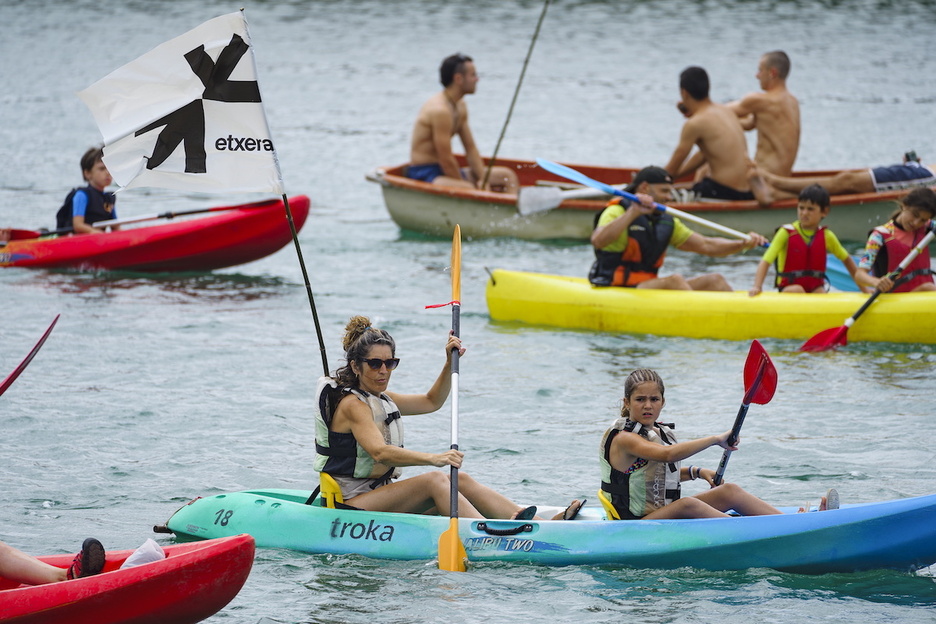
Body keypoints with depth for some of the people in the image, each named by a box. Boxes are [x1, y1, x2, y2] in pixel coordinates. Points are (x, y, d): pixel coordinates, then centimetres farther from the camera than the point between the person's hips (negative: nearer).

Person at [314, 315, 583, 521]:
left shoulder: (381, 400, 17)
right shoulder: (351, 404, -14)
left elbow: (431, 401, 28)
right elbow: (379, 452, -30)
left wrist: (450, 363, 11)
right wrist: (433, 458, -43)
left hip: (381, 495, 9)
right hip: (351, 504, -9)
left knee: (461, 481, -5)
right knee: (434, 480, -26)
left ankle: (549, 523, -17)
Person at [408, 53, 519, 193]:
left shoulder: (460, 107, 10)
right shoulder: (440, 110, -21)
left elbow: (471, 149, 12)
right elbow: (446, 160, -22)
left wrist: (483, 180, -1)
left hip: (446, 171, 10)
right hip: (424, 173, -10)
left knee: (508, 176, 5)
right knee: (468, 189, -39)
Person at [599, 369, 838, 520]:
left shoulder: (660, 432, 13)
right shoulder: (623, 438, -17)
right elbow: (667, 454, -35)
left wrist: (696, 472, 16)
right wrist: (715, 440, -33)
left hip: (663, 514, 9)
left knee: (729, 491, -3)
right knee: (687, 504, -36)